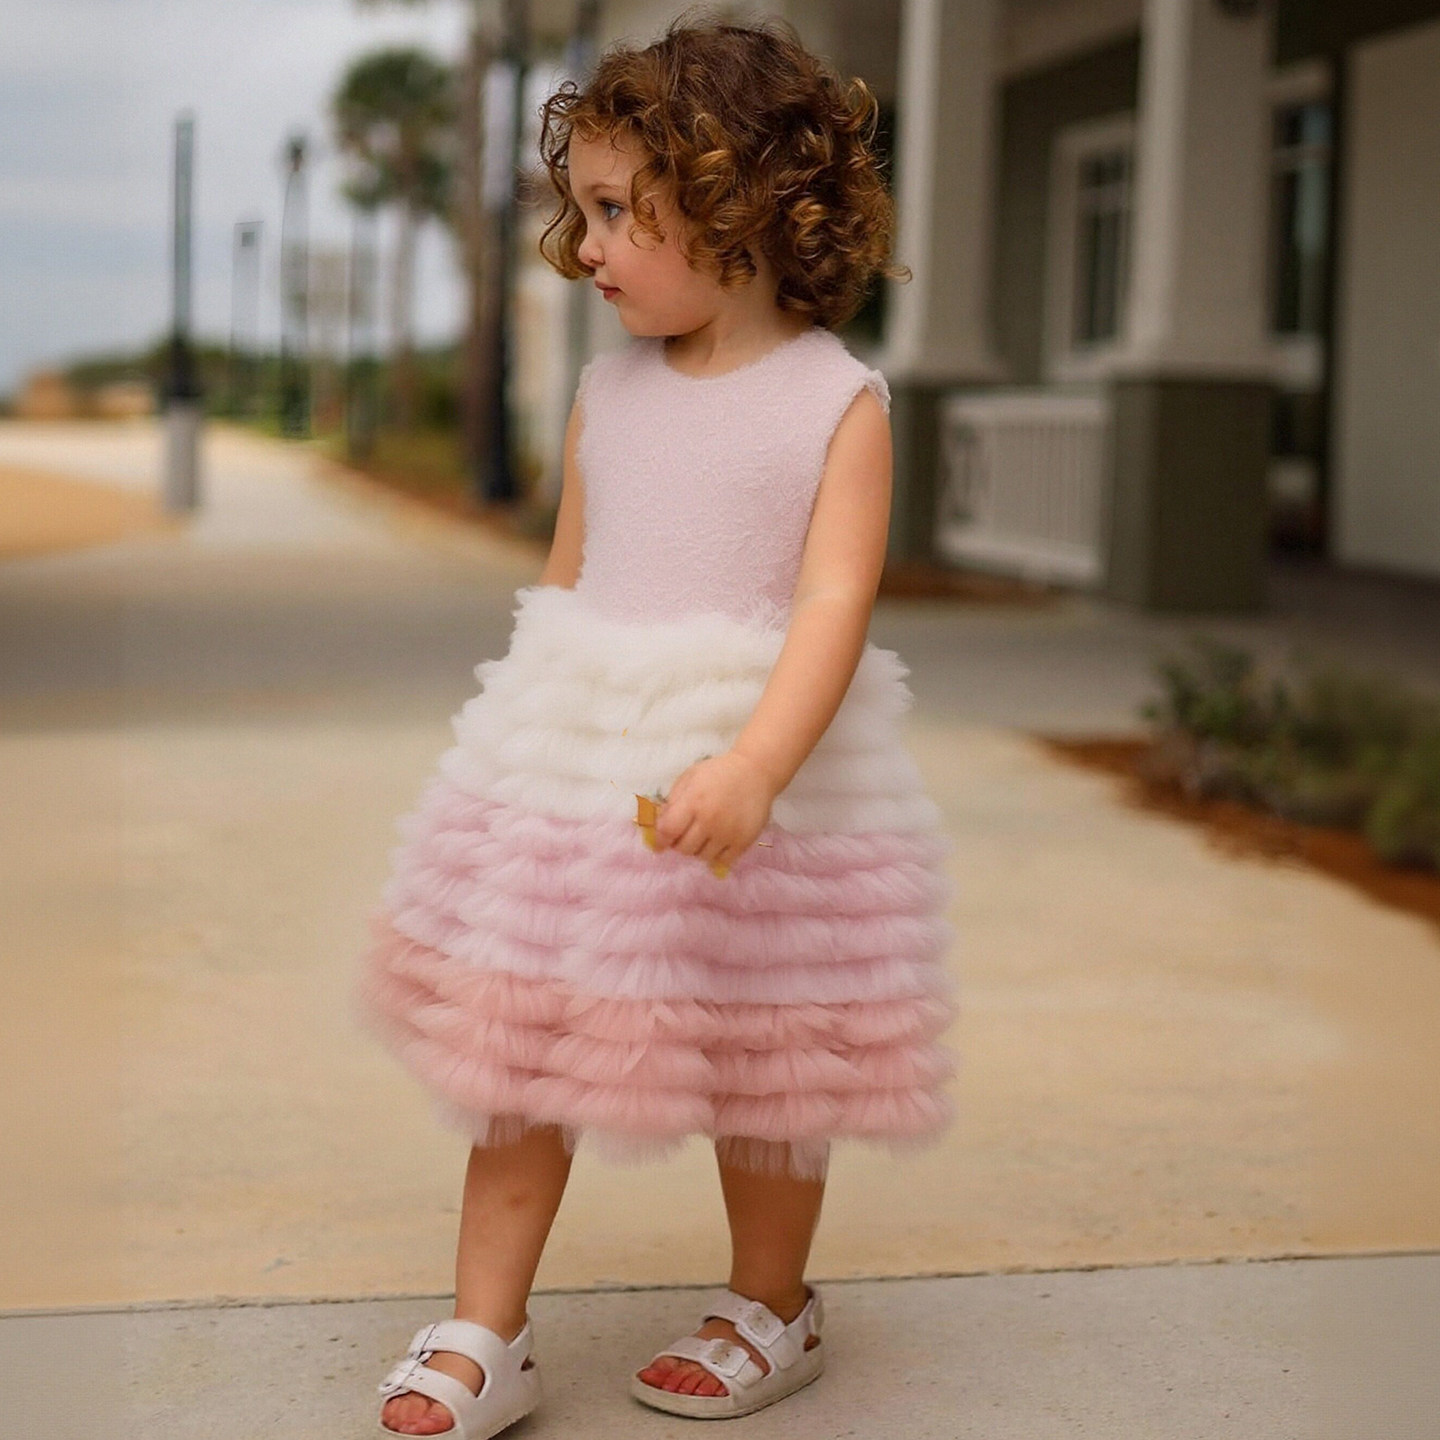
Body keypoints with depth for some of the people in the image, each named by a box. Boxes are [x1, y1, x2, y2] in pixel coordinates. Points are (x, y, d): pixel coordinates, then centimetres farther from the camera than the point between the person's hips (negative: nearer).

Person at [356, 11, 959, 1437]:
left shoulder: (837, 400, -8)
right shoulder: (608, 387, 7)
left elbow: (834, 603, -18)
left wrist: (754, 769, -32)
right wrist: (521, 738, 16)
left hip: (766, 761, -4)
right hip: (573, 763, 4)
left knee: (760, 1056, 11)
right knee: (521, 1042, 4)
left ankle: (772, 1307, 33)